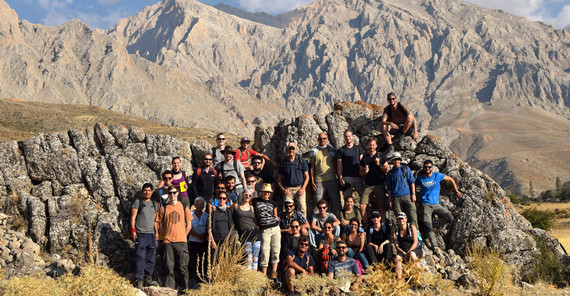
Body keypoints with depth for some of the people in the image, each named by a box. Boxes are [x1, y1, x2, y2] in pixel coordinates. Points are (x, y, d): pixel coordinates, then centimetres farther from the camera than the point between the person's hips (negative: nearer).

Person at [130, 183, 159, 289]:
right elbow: (133, 217, -2)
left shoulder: (154, 204, 18)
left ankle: (148, 278, 10)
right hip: (140, 234, -5)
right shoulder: (137, 202, 3)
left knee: (151, 257, 4)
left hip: (151, 234, 5)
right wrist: (133, 230, -11)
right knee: (140, 257, -8)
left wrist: (156, 232, 19)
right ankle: (139, 279, -6)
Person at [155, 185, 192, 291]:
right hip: (167, 242, 0)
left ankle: (185, 288, 9)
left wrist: (183, 236, 4)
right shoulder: (163, 208, 8)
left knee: (183, 266, -1)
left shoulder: (184, 207, 8)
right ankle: (169, 289, 7)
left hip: (181, 242, 0)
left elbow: (189, 225, 11)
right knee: (169, 267, 0)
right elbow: (159, 225, 11)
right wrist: (165, 235, 3)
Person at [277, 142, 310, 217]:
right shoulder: (283, 163, 11)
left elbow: (306, 176, 9)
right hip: (287, 189, 1)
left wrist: (303, 188, -4)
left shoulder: (301, 160, 9)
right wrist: (283, 189, -1)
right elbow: (279, 179, 13)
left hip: (299, 188, -1)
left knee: (302, 209, -12)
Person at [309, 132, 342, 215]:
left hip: (332, 180, 1)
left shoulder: (331, 150, 10)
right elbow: (312, 167, 7)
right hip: (319, 181, -1)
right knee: (318, 202, -1)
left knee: (336, 201, 2)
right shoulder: (314, 151, 7)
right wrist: (312, 181, 1)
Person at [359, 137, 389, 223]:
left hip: (379, 185, -2)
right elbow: (361, 173, 17)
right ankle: (365, 225, 3)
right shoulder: (364, 158, 13)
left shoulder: (381, 156, 7)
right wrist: (365, 172, -5)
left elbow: (388, 170, 4)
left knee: (381, 207, -3)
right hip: (368, 185, 2)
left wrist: (379, 165, -10)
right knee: (362, 206, -8)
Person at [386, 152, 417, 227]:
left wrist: (413, 194, -2)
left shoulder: (406, 169, 11)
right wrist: (389, 200, 9)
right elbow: (389, 188, 15)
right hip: (396, 198, 1)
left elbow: (412, 181, 8)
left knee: (412, 215, -9)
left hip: (407, 196, -1)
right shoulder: (390, 173, 13)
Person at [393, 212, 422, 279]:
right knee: (397, 257, -31)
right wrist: (403, 253, -17)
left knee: (412, 254, -38)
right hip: (403, 251, 3)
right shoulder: (396, 232, 13)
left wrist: (408, 253, -18)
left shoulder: (412, 227, 3)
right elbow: (397, 246, 4)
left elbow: (415, 242, -5)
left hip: (415, 249, -2)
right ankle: (399, 278, -40)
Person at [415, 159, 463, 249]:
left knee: (450, 218, -17)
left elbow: (451, 179, 16)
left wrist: (457, 191, 18)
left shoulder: (437, 175, 3)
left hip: (436, 204, 2)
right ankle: (434, 244, -12)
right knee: (427, 224, -17)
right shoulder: (420, 178, 3)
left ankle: (433, 224, -1)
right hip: (426, 204, -2)